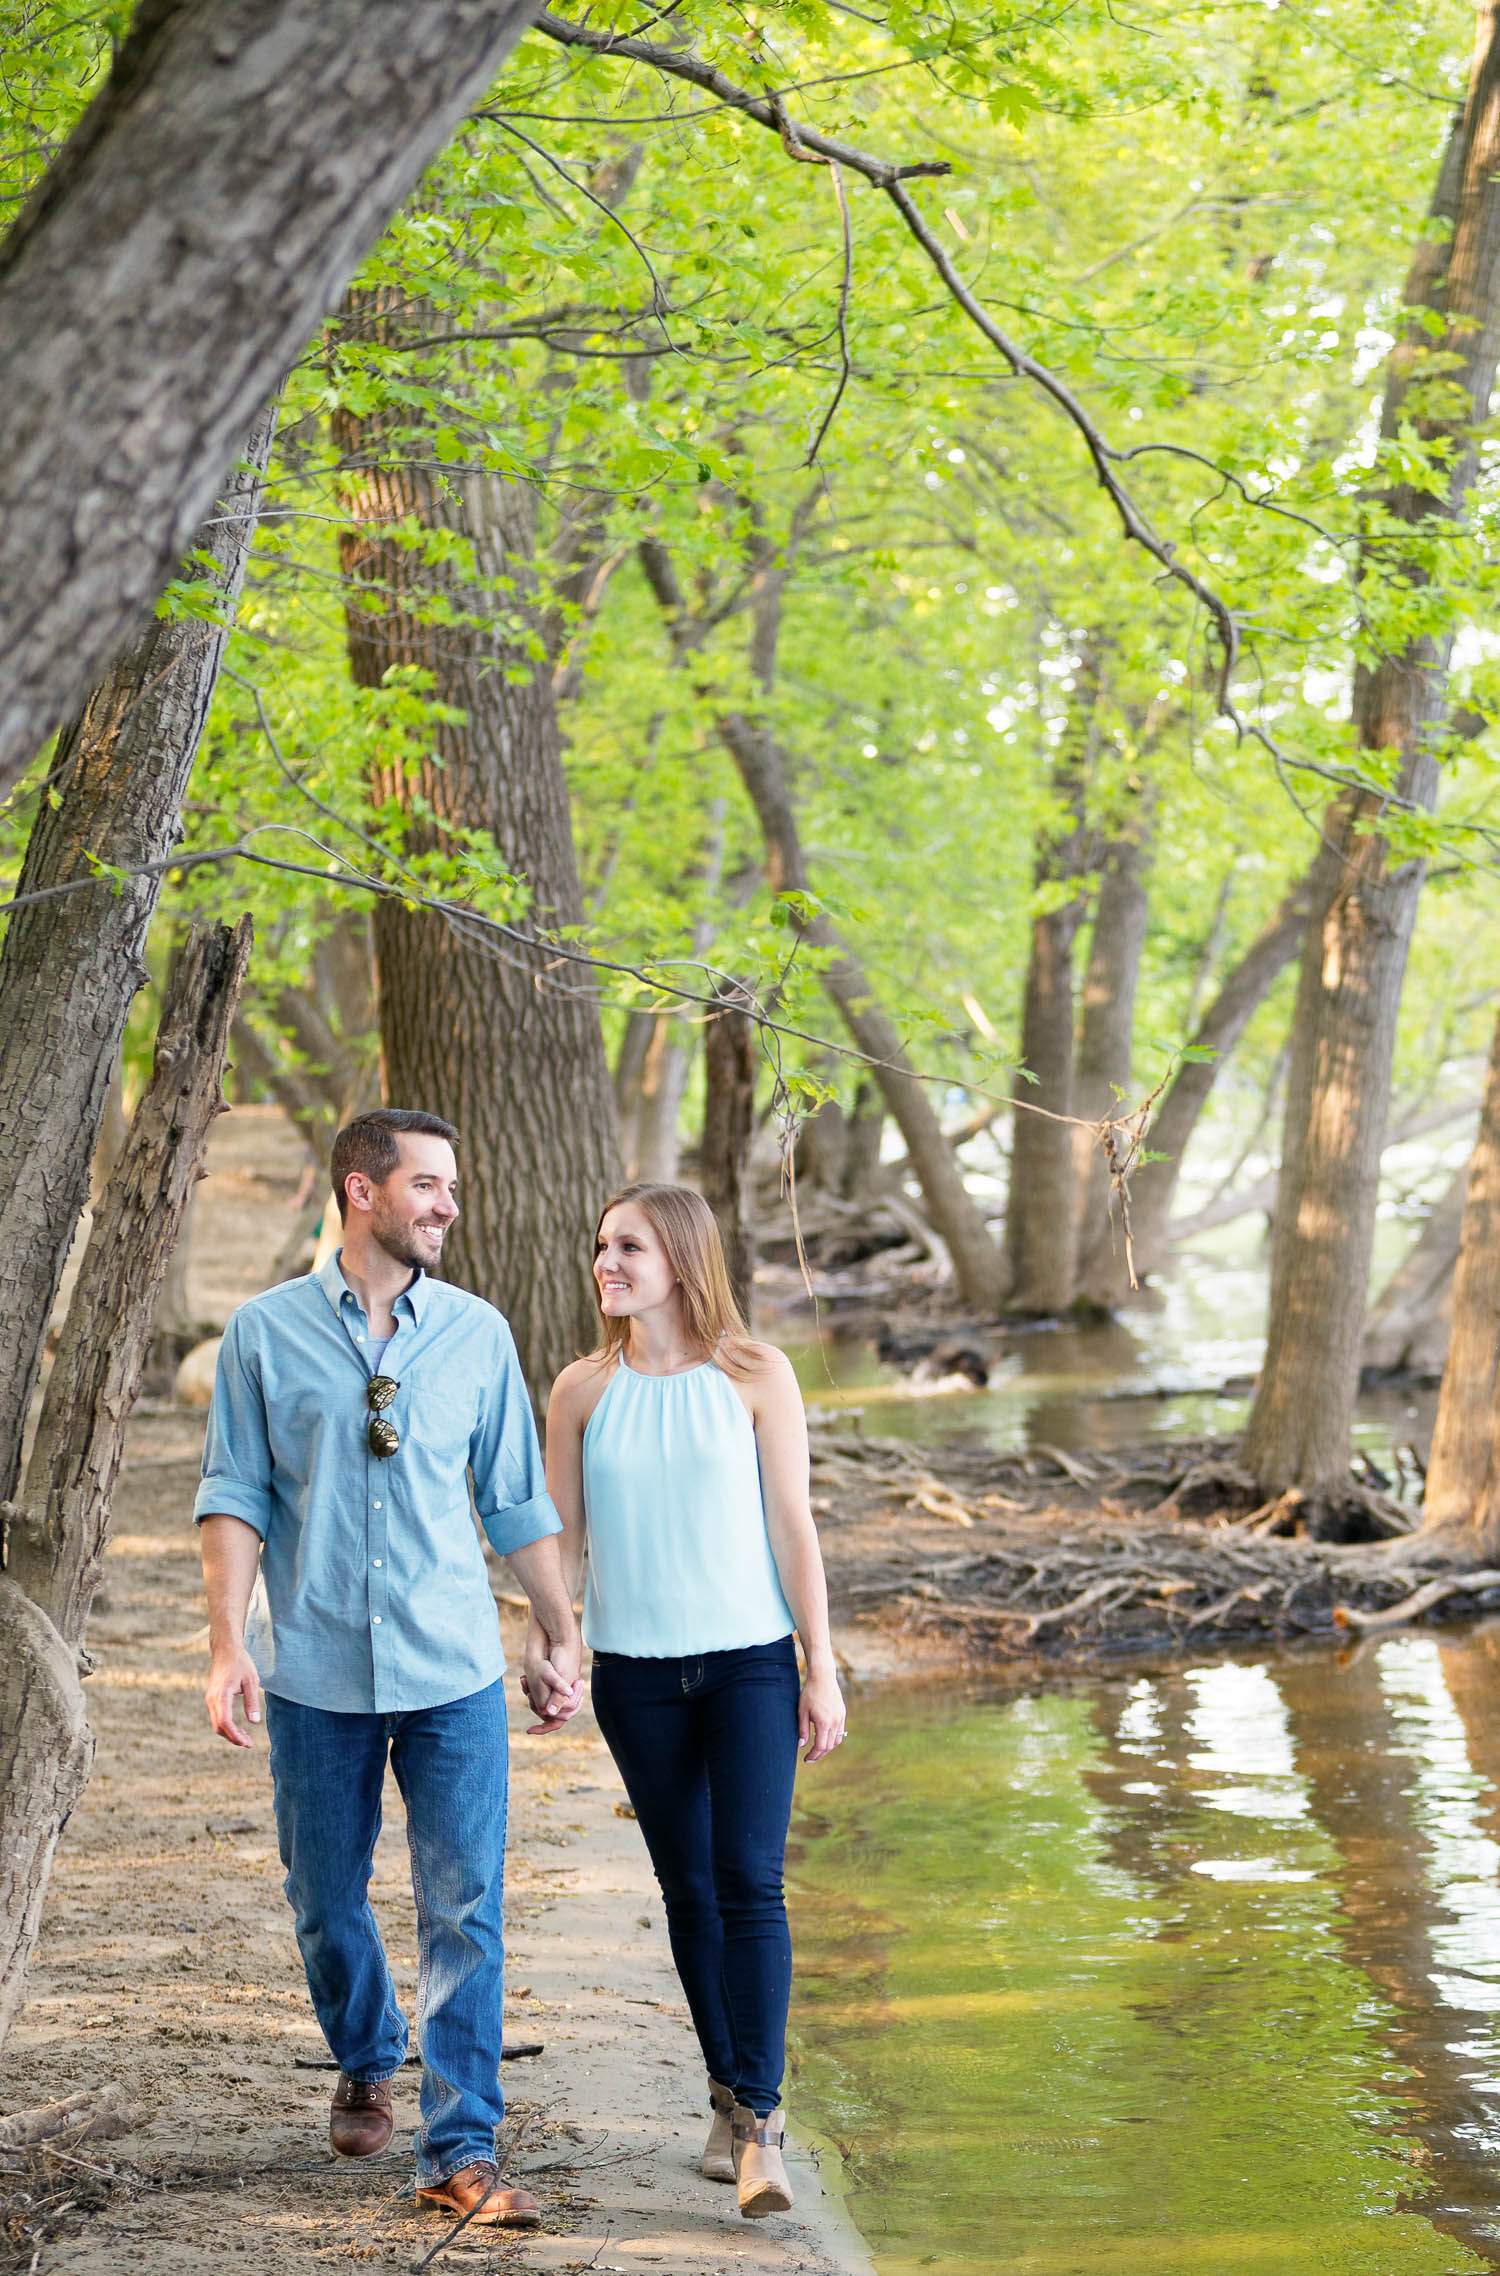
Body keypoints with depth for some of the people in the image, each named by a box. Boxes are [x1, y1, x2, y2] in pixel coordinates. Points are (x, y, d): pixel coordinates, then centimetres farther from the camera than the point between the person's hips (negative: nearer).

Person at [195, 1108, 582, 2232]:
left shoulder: (478, 1332, 5)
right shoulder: (267, 1332, 1)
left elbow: (518, 1501, 12)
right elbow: (234, 1497, 0)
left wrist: (560, 1636, 14)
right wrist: (229, 1644, -10)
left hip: (454, 1672, 0)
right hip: (316, 1674, 0)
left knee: (465, 1911, -5)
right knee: (326, 1904, 12)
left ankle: (461, 2150, -2)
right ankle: (368, 2064, 39)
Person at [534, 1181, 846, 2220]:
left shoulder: (755, 1376, -2)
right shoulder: (583, 1391, 3)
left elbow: (793, 1525, 0)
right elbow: (561, 1537, 9)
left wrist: (823, 1670, -2)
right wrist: (541, 1655, 1)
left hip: (751, 1664, -2)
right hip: (636, 1675, 2)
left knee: (752, 1882, -12)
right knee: (689, 1890, 9)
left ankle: (762, 2117, -12)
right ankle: (730, 2099, 21)